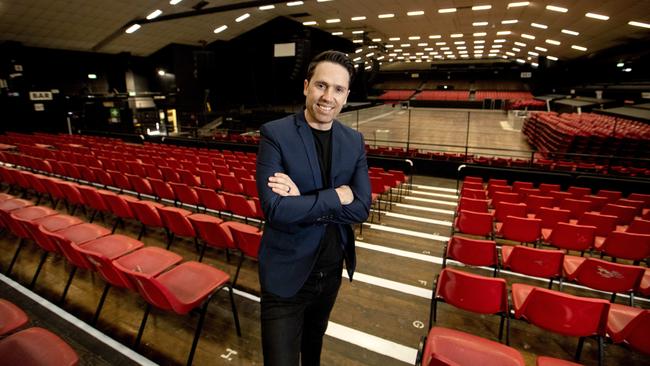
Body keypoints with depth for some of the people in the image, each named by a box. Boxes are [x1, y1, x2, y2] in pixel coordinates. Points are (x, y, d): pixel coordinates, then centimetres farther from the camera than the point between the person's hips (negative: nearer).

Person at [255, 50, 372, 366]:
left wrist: (303, 201, -23)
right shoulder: (275, 134, -16)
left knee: (315, 337, 31)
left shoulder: (354, 141, -3)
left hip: (332, 268, 5)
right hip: (287, 272, -5)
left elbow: (361, 207, -12)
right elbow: (275, 209, -26)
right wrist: (337, 195, -21)